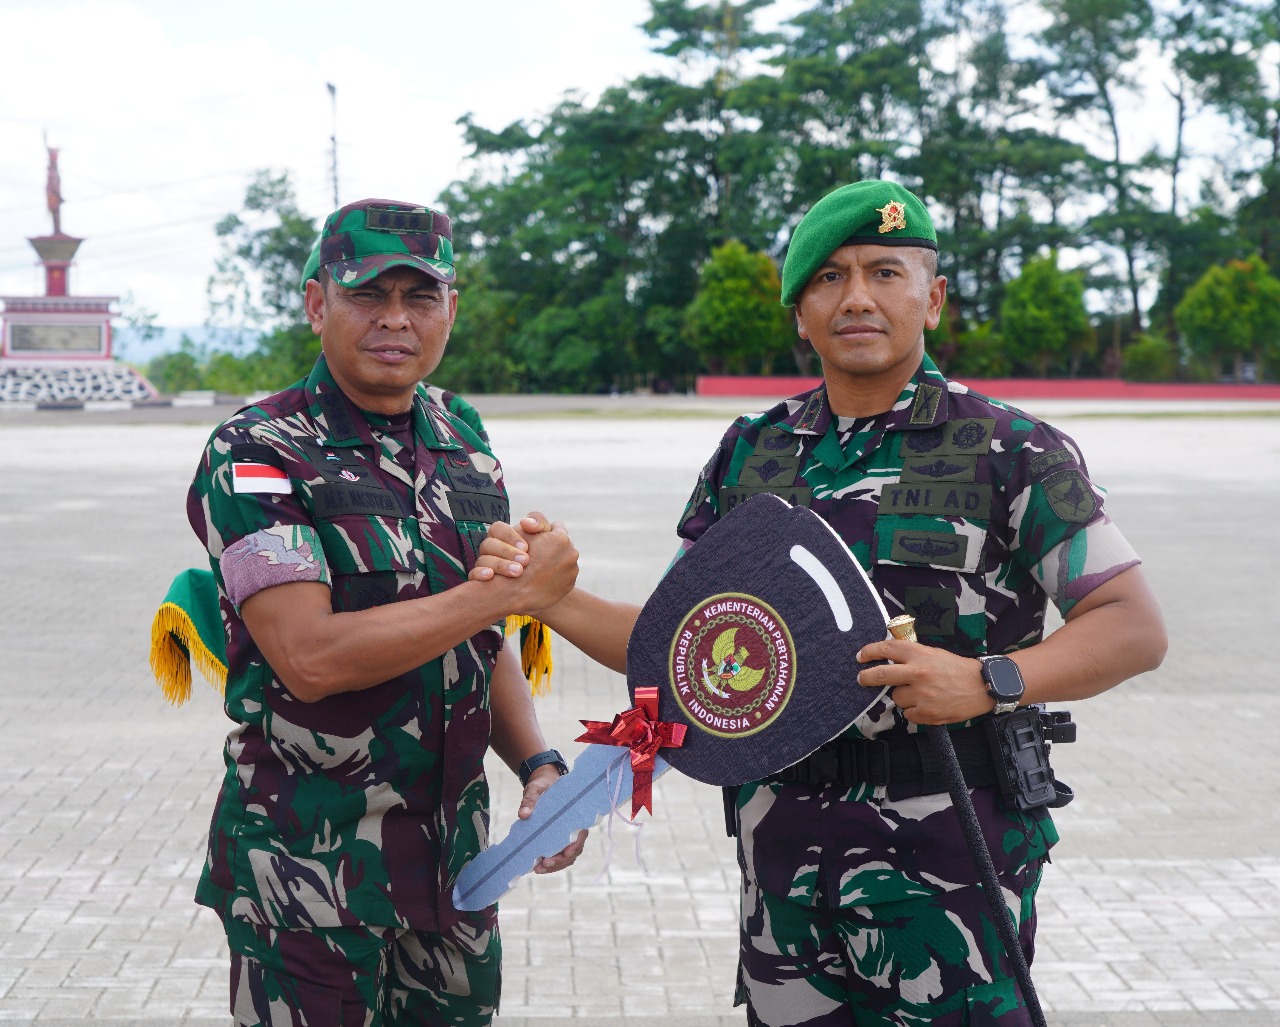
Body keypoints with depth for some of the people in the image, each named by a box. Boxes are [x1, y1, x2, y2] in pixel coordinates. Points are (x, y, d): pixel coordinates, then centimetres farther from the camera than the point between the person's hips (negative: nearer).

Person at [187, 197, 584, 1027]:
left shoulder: (464, 440, 7)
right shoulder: (257, 456, -13)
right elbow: (310, 657, -25)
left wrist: (538, 763, -1)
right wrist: (512, 589, -21)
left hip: (452, 852, 6)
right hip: (309, 866, -6)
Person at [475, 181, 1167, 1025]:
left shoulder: (1013, 453, -4)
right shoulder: (751, 455, 9)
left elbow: (1135, 628, -6)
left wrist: (988, 681, -21)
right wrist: (553, 598, -3)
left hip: (950, 858, -4)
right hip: (786, 852, 4)